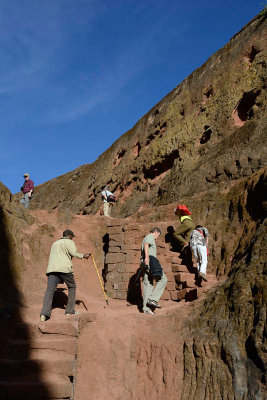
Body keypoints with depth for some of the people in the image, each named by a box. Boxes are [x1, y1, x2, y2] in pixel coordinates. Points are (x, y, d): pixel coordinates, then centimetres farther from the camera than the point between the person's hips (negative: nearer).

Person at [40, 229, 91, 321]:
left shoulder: (55, 243, 30)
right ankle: (69, 311, 16)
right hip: (65, 268, -5)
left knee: (49, 290, -4)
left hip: (52, 269, 5)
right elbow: (74, 253, -8)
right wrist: (83, 256, 4)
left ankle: (44, 314, -19)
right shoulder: (69, 242, 9)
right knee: (72, 287, 15)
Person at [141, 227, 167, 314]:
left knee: (148, 285, 5)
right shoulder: (150, 236, 3)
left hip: (145, 263, 10)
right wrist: (146, 257, -28)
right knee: (163, 279, -8)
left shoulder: (146, 238, 32)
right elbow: (146, 245, -16)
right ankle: (153, 299, -15)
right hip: (149, 260, -10)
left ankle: (146, 308, 1)